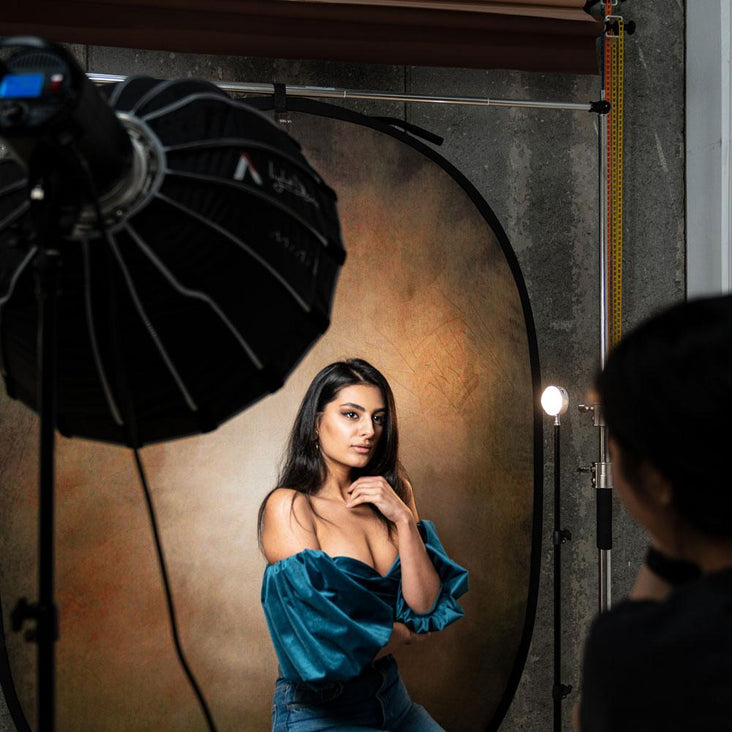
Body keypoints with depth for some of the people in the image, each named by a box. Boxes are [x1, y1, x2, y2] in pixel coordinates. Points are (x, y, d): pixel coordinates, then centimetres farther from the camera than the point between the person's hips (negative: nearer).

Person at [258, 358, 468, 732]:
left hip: (391, 698, 6)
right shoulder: (288, 505, -11)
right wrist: (405, 631, 0)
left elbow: (427, 607, -1)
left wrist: (403, 519, -10)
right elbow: (332, 645, -16)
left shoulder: (392, 496, 8)